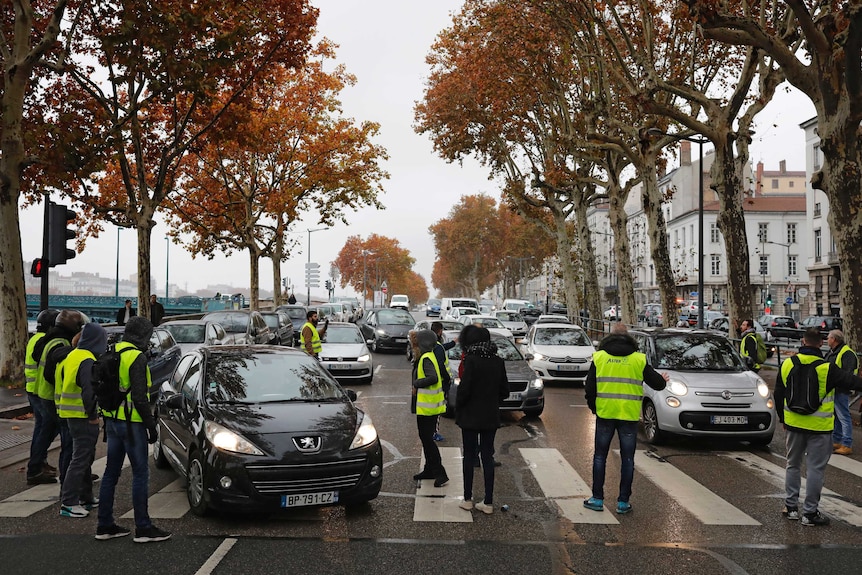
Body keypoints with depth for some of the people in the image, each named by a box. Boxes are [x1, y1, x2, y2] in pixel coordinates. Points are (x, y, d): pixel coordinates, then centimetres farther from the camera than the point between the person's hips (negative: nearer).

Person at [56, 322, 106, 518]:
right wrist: (92, 415, -16)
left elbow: (62, 384, 19)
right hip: (83, 417, -10)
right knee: (80, 459, -6)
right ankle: (68, 503, -4)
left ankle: (85, 497, 28)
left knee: (85, 457, 19)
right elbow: (89, 390, -26)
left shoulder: (72, 356, 13)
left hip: (70, 414, 10)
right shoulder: (88, 361, -18)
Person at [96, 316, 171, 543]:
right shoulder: (136, 357, -16)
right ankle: (143, 528, 2)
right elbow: (139, 396, -21)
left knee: (111, 472, 14)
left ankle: (105, 525, 20)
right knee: (140, 473, -2)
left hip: (112, 420, 9)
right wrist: (151, 425, -14)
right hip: (130, 422, -9)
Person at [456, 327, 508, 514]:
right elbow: (505, 391, 5)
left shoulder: (471, 361, -16)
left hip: (470, 416, -4)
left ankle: (467, 499, 14)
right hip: (491, 416, 4)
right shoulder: (498, 362, 0)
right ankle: (488, 502, 11)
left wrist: (457, 408, -1)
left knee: (469, 456, 7)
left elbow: (464, 389, -16)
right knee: (487, 457, 9)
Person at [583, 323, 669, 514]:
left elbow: (589, 388, -1)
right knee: (627, 459, 10)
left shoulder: (599, 357, 1)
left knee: (600, 456, 11)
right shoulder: (639, 359, 0)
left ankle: (597, 499, 13)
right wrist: (663, 380, 29)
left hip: (605, 413, 0)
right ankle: (623, 502, 12)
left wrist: (593, 407, 16)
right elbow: (657, 383, 5)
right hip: (629, 416, 0)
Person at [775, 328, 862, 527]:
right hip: (819, 428, -4)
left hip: (793, 424, 4)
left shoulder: (787, 364, -2)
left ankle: (791, 506, 22)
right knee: (815, 469, 4)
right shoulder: (827, 369, -17)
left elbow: (778, 394, 7)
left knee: (793, 465, 17)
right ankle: (810, 513, 9)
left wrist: (782, 418, 18)